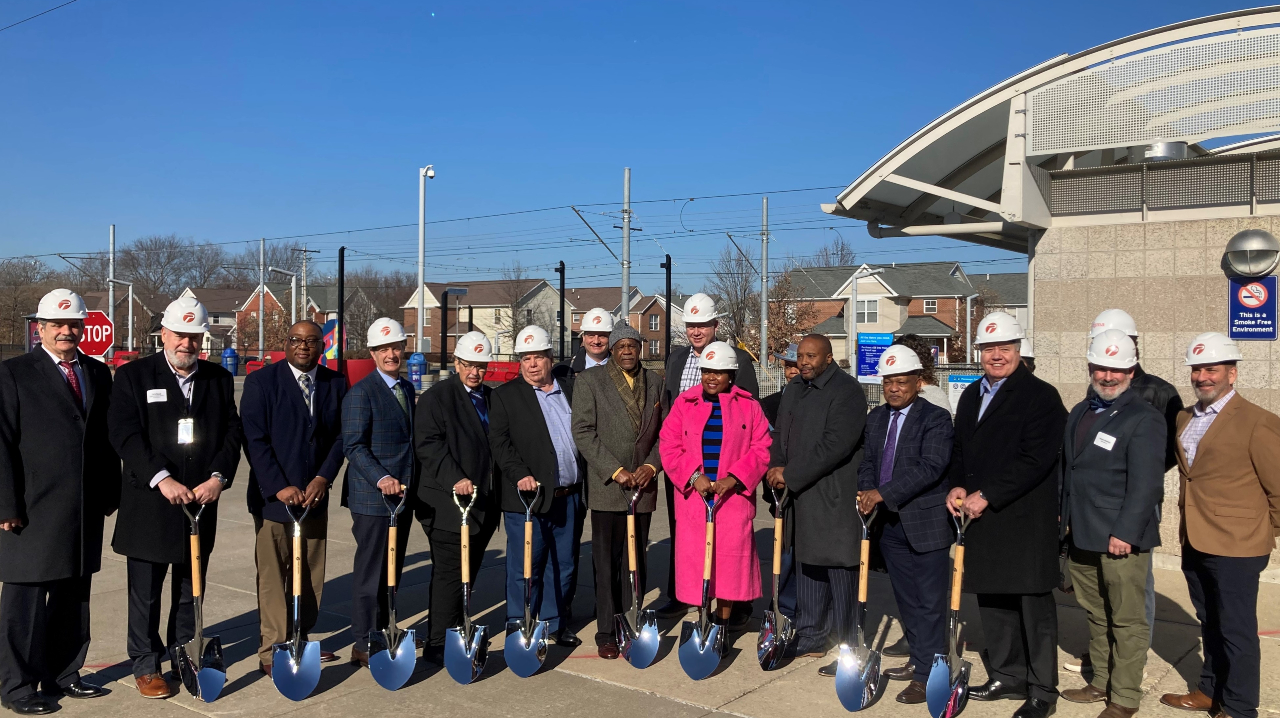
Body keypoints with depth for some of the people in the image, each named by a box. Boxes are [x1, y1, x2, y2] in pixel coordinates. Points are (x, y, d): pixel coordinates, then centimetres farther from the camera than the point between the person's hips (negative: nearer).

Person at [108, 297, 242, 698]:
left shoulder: (220, 379, 8)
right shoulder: (132, 376, -2)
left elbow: (233, 432, 3)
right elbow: (124, 434, -11)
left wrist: (218, 477, -13)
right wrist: (162, 479, -21)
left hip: (201, 501, 3)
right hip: (149, 503, -3)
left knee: (191, 589, 13)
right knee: (145, 592, 7)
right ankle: (146, 666, 20)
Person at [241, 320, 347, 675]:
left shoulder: (336, 383, 6)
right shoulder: (261, 381, -5)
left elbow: (340, 436, 5)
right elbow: (254, 440, -9)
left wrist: (323, 478, -8)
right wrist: (280, 487, -15)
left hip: (315, 496, 4)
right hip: (274, 497, -4)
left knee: (311, 576, 9)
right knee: (273, 578, 2)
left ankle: (300, 640, 23)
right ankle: (272, 652, 12)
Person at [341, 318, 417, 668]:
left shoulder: (408, 389, 14)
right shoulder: (361, 393, -10)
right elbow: (353, 445, -15)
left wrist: (411, 485, 13)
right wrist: (381, 478, -27)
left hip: (403, 495, 7)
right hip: (372, 498, -7)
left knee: (393, 569, 14)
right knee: (370, 571, -1)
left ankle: (382, 633, 26)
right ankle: (364, 644, 8)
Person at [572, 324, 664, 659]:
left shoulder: (655, 382, 11)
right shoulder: (589, 380, -1)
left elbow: (665, 431, 10)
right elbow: (583, 431, -7)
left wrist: (651, 465, -6)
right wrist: (615, 471, -13)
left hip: (643, 485, 3)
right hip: (606, 485, -3)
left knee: (636, 561, 8)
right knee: (606, 563, 2)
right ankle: (606, 633, 10)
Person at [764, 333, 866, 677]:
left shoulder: (846, 391, -13)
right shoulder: (794, 389, 14)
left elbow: (836, 445, -22)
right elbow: (780, 433, 17)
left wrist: (790, 474, -18)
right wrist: (776, 468, -3)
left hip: (835, 497, -8)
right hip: (801, 494, 8)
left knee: (840, 568, -4)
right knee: (808, 564, 16)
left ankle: (848, 648, 6)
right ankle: (811, 636, 29)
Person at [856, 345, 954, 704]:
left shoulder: (936, 418, -12)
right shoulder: (876, 417, 10)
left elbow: (930, 467, -22)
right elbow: (867, 461, 11)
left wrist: (882, 493, -27)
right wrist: (866, 493, -9)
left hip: (926, 523, -7)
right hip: (890, 523, 7)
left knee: (930, 602, 2)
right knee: (906, 598, 17)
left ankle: (928, 675, 9)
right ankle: (918, 659, 32)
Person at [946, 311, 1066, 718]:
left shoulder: (1041, 396, -8)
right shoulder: (971, 396, 15)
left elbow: (1035, 459, -17)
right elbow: (960, 448, 21)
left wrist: (987, 495, -18)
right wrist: (957, 486, 2)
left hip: (1026, 520, -7)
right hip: (983, 518, 7)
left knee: (1034, 606, 1)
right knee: (992, 600, 14)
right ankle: (1007, 676, 28)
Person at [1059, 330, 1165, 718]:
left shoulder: (1144, 419, -9)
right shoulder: (1080, 413, 15)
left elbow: (1146, 483, -15)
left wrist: (1125, 533, -18)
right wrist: (1065, 518, 14)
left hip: (1122, 539, -7)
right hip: (1081, 536, 7)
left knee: (1127, 621, 4)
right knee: (1096, 615, 17)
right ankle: (1101, 683, 30)